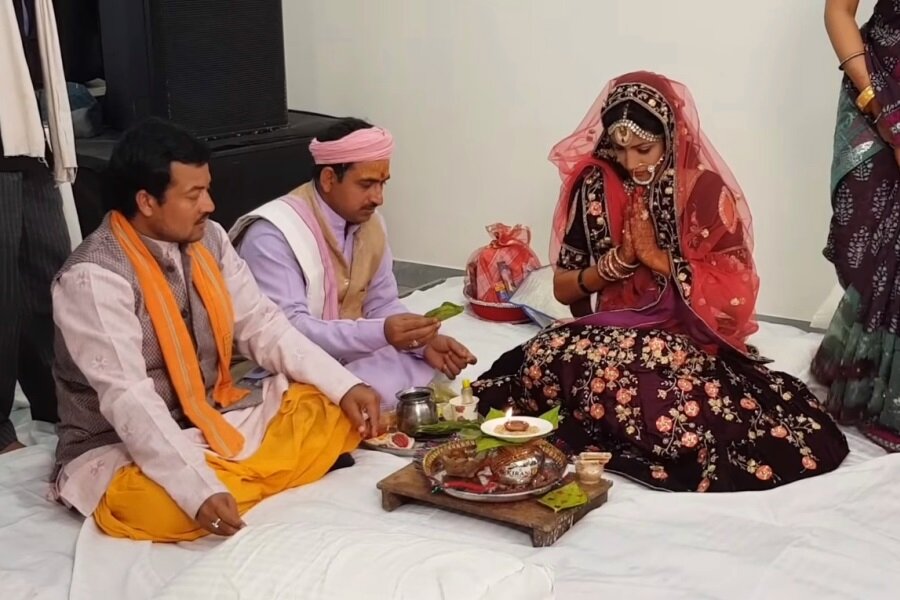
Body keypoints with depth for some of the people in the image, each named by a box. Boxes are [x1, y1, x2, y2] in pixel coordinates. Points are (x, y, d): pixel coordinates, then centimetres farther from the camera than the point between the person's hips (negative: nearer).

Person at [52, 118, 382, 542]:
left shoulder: (208, 240, -1)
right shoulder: (92, 279, -23)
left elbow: (262, 326, 2)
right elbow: (127, 400, -30)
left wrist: (344, 386, -10)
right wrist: (200, 490, -40)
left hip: (215, 420, 6)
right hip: (123, 447, -6)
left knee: (334, 409, -5)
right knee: (164, 505, -38)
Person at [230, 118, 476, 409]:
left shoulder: (370, 224, 2)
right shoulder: (272, 235, -22)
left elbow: (382, 304, 9)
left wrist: (426, 341, -11)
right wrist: (381, 334, -39)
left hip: (350, 359, 7)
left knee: (429, 364, -14)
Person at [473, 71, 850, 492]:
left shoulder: (704, 189, -5)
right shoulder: (595, 186, 3)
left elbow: (735, 294, -10)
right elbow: (563, 289, 7)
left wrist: (658, 257, -13)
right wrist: (619, 259, -11)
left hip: (686, 339, -3)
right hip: (610, 331, 4)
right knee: (545, 359, -30)